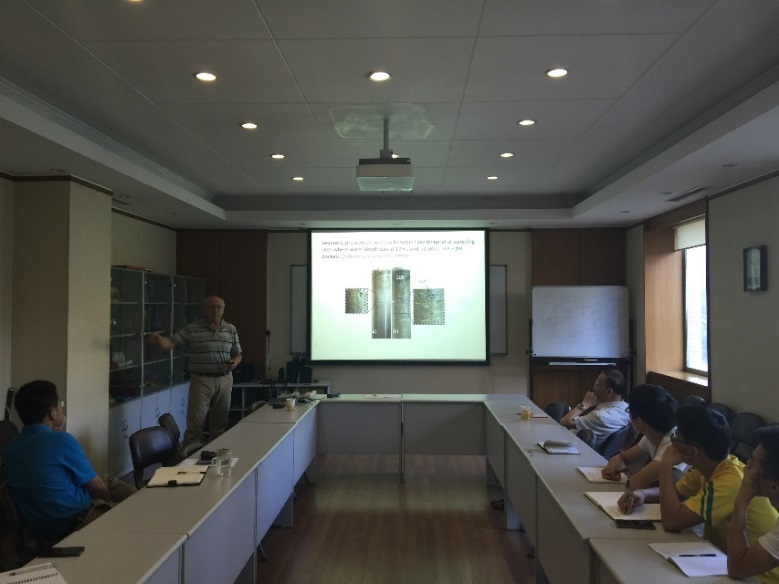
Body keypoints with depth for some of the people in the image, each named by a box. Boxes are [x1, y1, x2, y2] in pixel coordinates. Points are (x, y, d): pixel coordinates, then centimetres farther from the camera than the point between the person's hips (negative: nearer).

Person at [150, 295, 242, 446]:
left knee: (220, 422, 13)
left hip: (224, 380, 3)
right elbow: (171, 342, -8)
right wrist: (159, 340, -29)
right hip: (201, 380, -3)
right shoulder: (192, 329, -3)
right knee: (195, 423, -3)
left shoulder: (231, 330, 7)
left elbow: (238, 354, 14)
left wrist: (235, 362, -8)